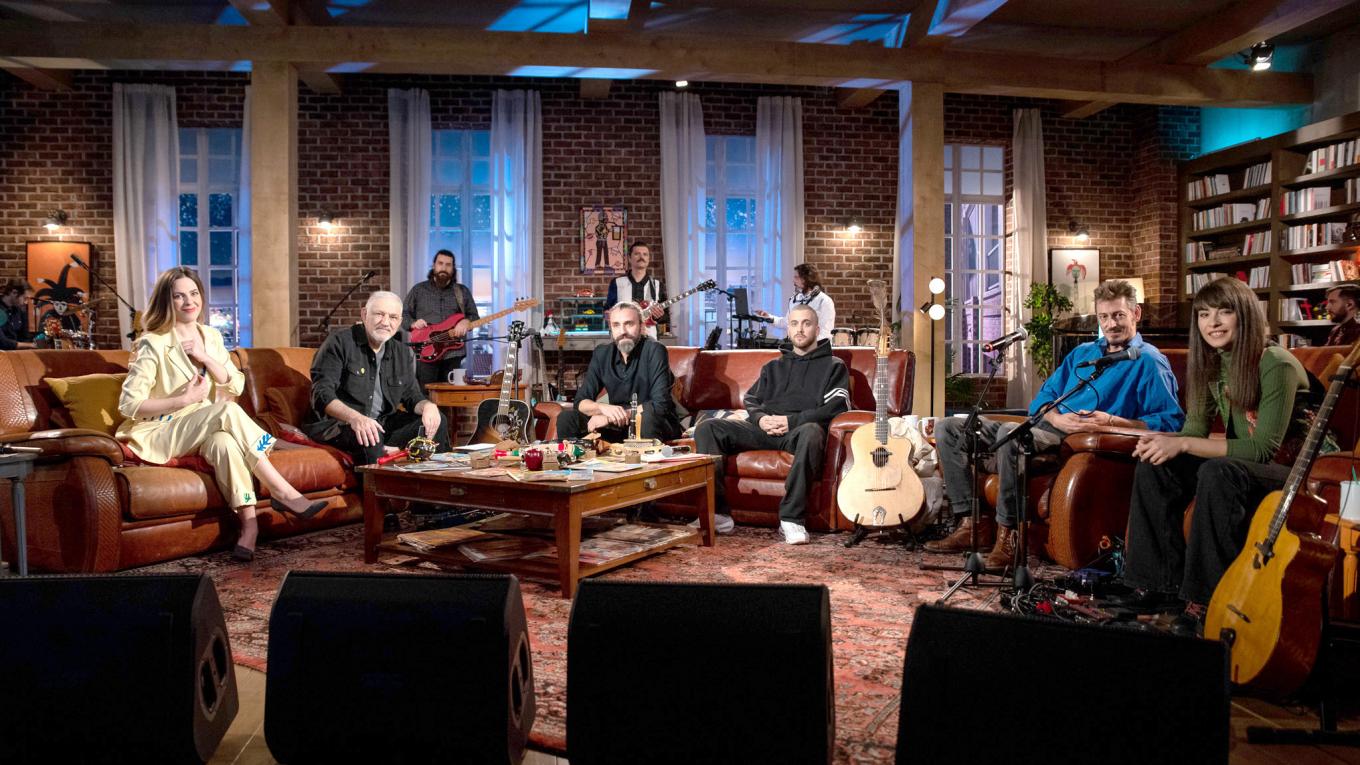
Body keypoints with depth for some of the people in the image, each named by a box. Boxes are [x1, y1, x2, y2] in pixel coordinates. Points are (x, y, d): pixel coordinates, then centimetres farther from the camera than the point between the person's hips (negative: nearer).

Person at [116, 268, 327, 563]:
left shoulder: (211, 337, 10)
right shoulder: (153, 343, -8)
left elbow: (236, 386, 2)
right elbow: (129, 404, -12)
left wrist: (204, 357, -11)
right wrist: (185, 399, -19)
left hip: (207, 430, 5)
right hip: (162, 433, -4)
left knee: (224, 442, -34)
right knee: (227, 411, -33)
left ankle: (248, 521, -36)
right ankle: (282, 492, -33)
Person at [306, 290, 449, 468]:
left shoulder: (404, 354, 12)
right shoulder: (340, 343, -8)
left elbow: (412, 396, 12)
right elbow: (322, 393, -17)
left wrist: (428, 406, -15)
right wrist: (354, 417, -37)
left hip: (383, 423, 6)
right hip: (336, 423, -6)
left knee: (435, 421, -8)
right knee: (371, 438, -37)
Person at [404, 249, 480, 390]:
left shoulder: (463, 292, 12)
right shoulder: (418, 290, 9)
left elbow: (475, 317, 11)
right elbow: (403, 315, 10)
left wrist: (466, 322, -11)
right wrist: (413, 323, -11)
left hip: (453, 352, 2)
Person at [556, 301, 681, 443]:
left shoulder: (654, 351, -15)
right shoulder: (602, 354, 1)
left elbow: (660, 404, -23)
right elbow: (581, 401, 0)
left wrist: (611, 417, -23)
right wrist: (603, 408, -24)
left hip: (658, 425, -4)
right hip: (617, 425, 4)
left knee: (647, 417, -37)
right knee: (566, 418, -12)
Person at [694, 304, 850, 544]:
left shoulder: (833, 366, 15)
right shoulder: (773, 367, 30)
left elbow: (836, 407, -1)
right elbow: (750, 399, 23)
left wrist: (791, 421, -12)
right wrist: (760, 418, -3)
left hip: (800, 429, -4)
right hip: (764, 429, 4)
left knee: (812, 433, -42)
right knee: (706, 429, -17)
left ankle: (792, 518, -35)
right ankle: (718, 512, -24)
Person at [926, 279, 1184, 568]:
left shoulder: (1148, 362, 4)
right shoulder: (1082, 352, 25)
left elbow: (1172, 420, -7)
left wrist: (1112, 422, -18)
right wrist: (1056, 418, -3)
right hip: (1048, 428, 8)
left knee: (1010, 432, -39)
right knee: (949, 429, -2)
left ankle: (1007, 533, -26)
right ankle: (970, 524, -11)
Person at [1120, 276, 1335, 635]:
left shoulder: (1276, 364, -20)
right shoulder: (1212, 365, 3)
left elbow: (1263, 448, -26)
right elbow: (1196, 429, 6)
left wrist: (1182, 444, -29)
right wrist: (1162, 442, -17)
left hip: (1294, 469, -7)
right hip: (1242, 465, 8)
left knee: (1218, 473, -36)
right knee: (1155, 465, -11)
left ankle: (1209, 601, -28)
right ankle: (1163, 583, -7)